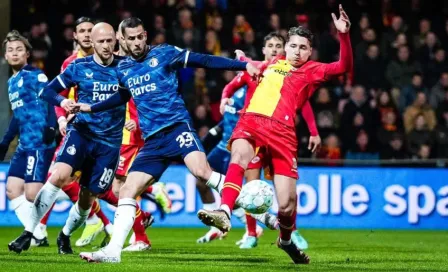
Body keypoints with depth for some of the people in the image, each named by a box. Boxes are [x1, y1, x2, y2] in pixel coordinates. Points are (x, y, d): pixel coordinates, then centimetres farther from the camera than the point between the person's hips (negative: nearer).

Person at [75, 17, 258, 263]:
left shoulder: (164, 54, 0)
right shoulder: (123, 69, 16)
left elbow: (204, 60, -4)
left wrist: (244, 65, -11)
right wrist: (90, 108, 36)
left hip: (176, 126, -5)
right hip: (152, 140, 6)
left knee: (201, 171, -31)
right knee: (127, 192, -2)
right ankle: (113, 250, 2)